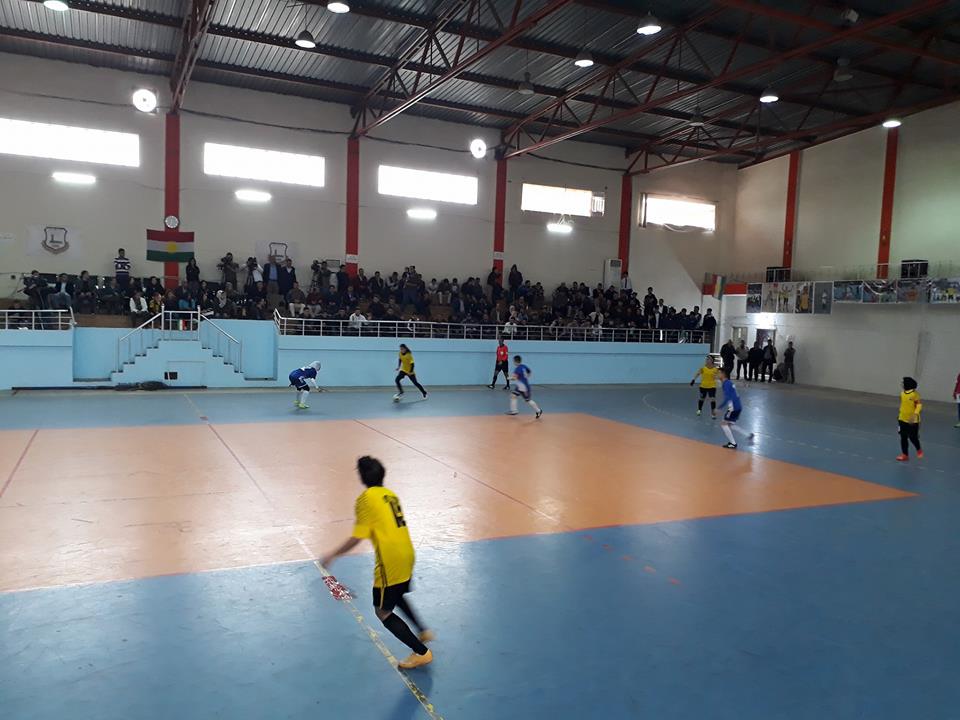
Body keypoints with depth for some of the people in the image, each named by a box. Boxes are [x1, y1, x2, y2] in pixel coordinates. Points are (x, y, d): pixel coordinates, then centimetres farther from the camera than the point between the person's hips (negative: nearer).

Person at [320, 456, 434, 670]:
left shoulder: (366, 498, -12)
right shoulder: (390, 494, 9)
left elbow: (357, 537, -14)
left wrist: (332, 556, -4)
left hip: (389, 564, -8)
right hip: (406, 557, 8)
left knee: (383, 612, 7)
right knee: (397, 597, 33)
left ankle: (421, 652, 10)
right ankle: (423, 632, 39)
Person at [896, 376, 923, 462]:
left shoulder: (915, 394, -16)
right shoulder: (902, 393, 3)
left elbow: (919, 405, -15)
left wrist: (915, 414, -27)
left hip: (913, 420, -6)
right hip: (903, 419, 6)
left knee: (913, 437, 4)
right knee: (903, 438, 7)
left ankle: (919, 450, 32)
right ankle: (905, 455, 15)